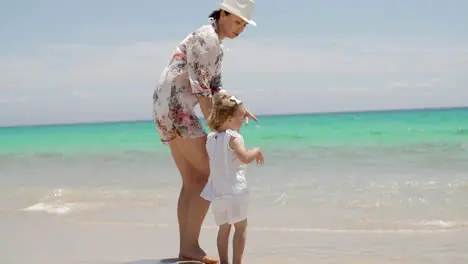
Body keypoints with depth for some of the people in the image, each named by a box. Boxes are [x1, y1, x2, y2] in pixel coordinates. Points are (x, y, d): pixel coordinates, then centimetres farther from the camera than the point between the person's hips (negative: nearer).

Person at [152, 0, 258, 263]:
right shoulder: (206, 38, -14)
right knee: (211, 176, -7)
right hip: (175, 109, -10)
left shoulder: (216, 46, 20)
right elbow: (199, 87, -18)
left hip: (171, 112, 10)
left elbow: (214, 87, 18)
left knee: (193, 181, 10)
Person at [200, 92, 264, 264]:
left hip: (216, 191, 7)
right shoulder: (233, 137, -13)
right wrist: (257, 151, -9)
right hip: (234, 189, -7)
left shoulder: (210, 138, 9)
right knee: (240, 226, 4)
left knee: (223, 228, 14)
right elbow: (245, 158, -28)